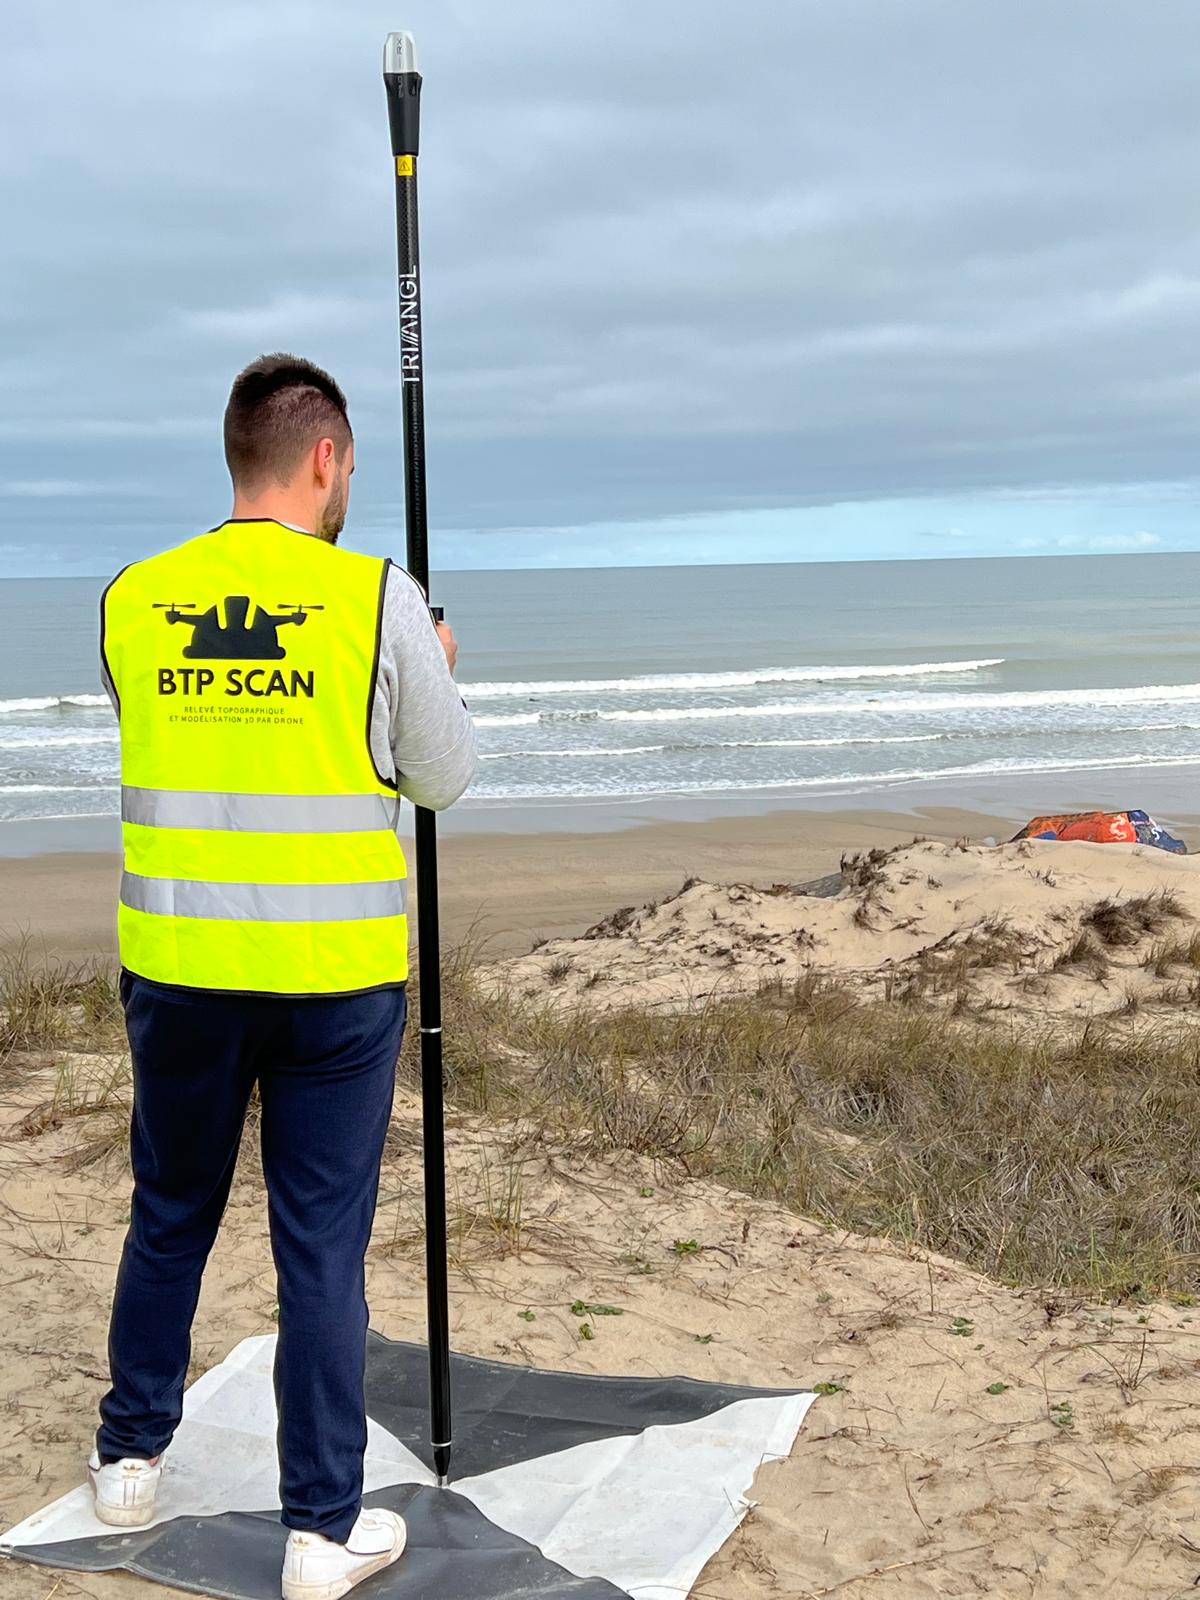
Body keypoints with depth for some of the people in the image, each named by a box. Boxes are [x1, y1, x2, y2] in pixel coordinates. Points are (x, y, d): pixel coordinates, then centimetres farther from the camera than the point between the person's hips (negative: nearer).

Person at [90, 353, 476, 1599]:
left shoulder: (131, 602, 1)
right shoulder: (378, 598, -9)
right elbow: (442, 778, 1)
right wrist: (439, 667, 20)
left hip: (177, 967, 3)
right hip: (332, 975, -3)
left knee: (169, 1219, 21)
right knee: (321, 1248, 6)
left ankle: (130, 1459, 37)